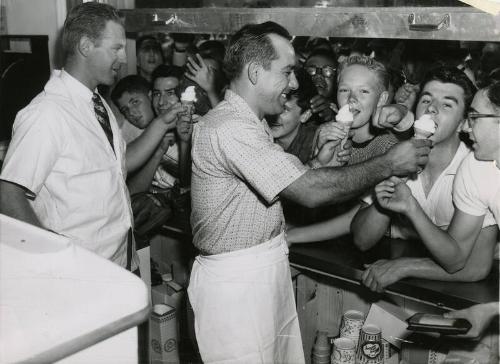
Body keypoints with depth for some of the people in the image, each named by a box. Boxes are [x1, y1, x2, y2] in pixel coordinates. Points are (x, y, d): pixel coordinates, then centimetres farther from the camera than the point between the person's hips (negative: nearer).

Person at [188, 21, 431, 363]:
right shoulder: (229, 128, -22)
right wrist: (388, 164, -16)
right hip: (236, 280, -9)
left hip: (269, 268, 9)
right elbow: (311, 191, -25)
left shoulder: (251, 122, 13)